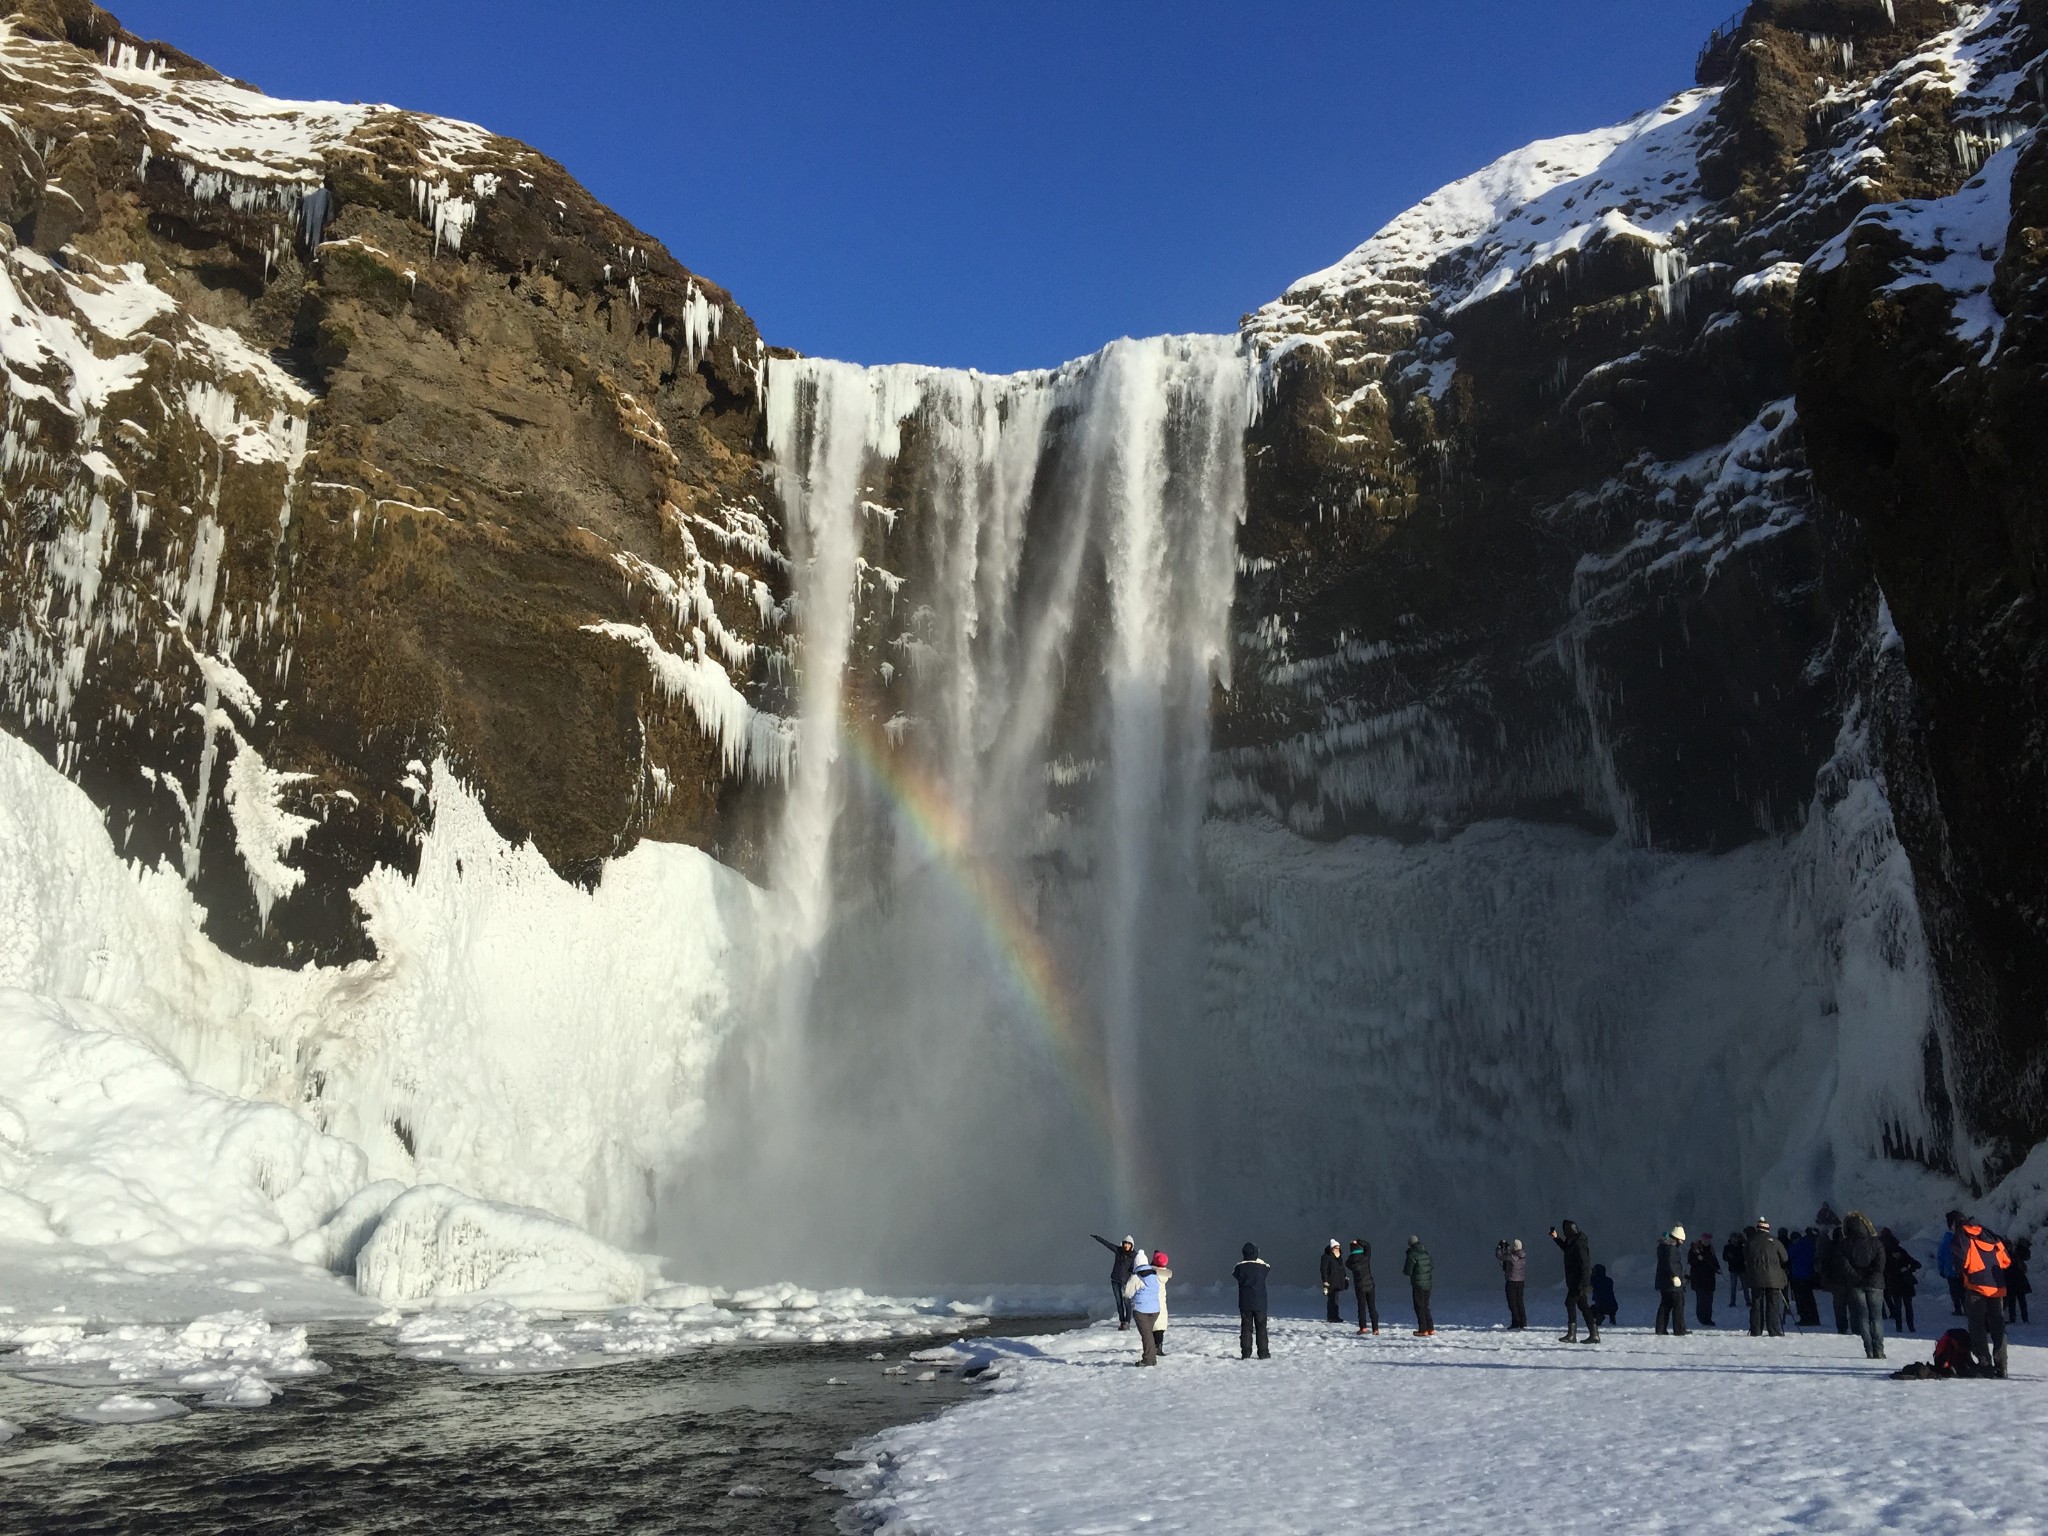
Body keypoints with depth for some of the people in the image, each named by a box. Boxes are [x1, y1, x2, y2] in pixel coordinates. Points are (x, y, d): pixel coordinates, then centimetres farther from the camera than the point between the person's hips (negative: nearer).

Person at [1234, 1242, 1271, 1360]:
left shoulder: (1240, 1267, -9)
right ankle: (1263, 1353, 8)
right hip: (1260, 1303, -1)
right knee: (1261, 1328, 8)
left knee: (1246, 1328, 6)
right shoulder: (1262, 1266, -9)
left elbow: (1235, 1274, 8)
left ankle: (1246, 1353, 2)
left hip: (1244, 1303, 1)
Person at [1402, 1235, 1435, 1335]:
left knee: (1419, 1307, 1)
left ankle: (1423, 1330, 1)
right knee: (1425, 1306, 18)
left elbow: (1408, 1271, -15)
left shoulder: (1412, 1255, -16)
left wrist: (1404, 1271, 7)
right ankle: (1430, 1328, 21)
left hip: (1418, 1284, -7)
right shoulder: (1426, 1253, 6)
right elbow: (1432, 1266, 18)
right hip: (1428, 1283, 7)